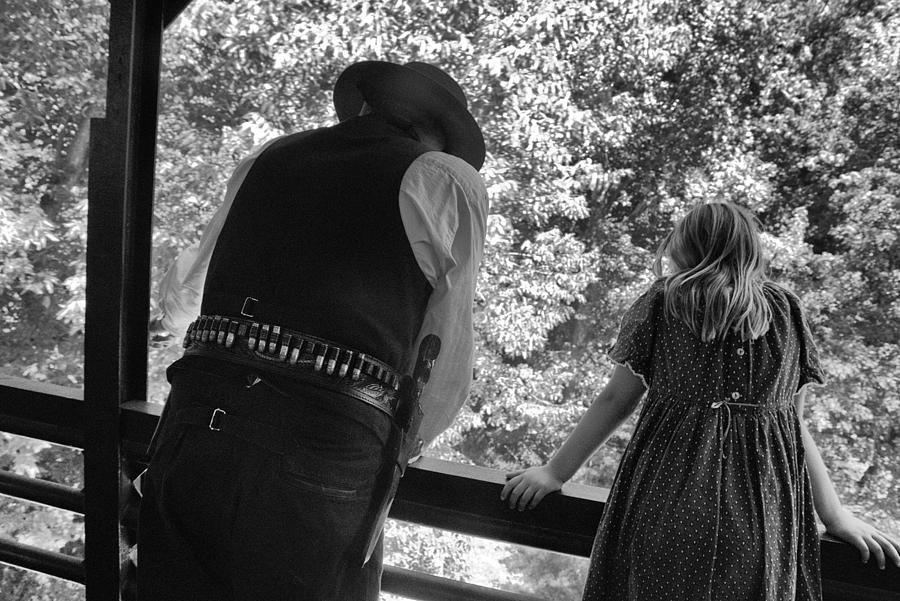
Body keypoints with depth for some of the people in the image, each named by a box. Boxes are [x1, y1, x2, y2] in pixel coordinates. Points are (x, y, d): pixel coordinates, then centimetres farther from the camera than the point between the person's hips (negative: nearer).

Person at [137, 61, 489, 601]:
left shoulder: (267, 158, 16)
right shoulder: (447, 182, 2)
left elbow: (189, 281, 31)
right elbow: (448, 359, 3)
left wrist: (170, 321, 54)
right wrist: (402, 449, 20)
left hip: (193, 425, 5)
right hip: (327, 451, -4)